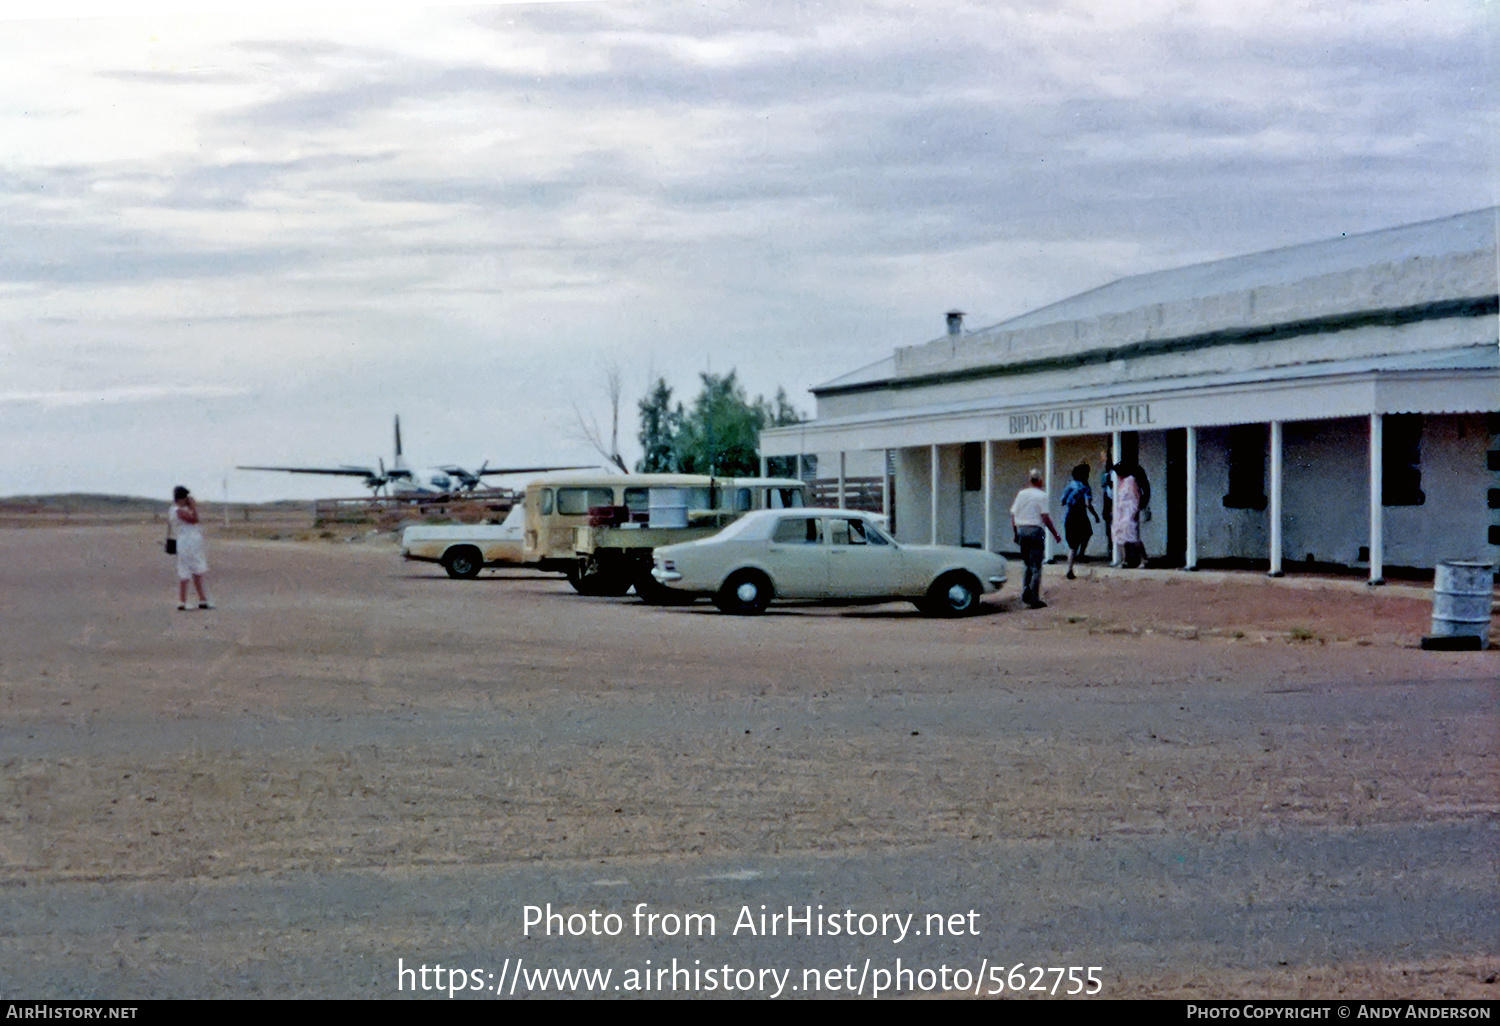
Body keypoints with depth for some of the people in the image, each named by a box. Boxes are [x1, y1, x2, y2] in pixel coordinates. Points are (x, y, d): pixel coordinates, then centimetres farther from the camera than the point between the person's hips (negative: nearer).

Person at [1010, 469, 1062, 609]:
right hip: (1035, 530, -5)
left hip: (1021, 530, 5)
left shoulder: (1021, 494, 9)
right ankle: (1034, 599, -3)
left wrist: (1016, 532, 20)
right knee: (1036, 567, -1)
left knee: (1028, 564, 18)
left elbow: (1013, 515, 10)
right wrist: (1055, 534, -3)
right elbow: (1045, 518, -11)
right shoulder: (1041, 495, -7)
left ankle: (1025, 592, 7)